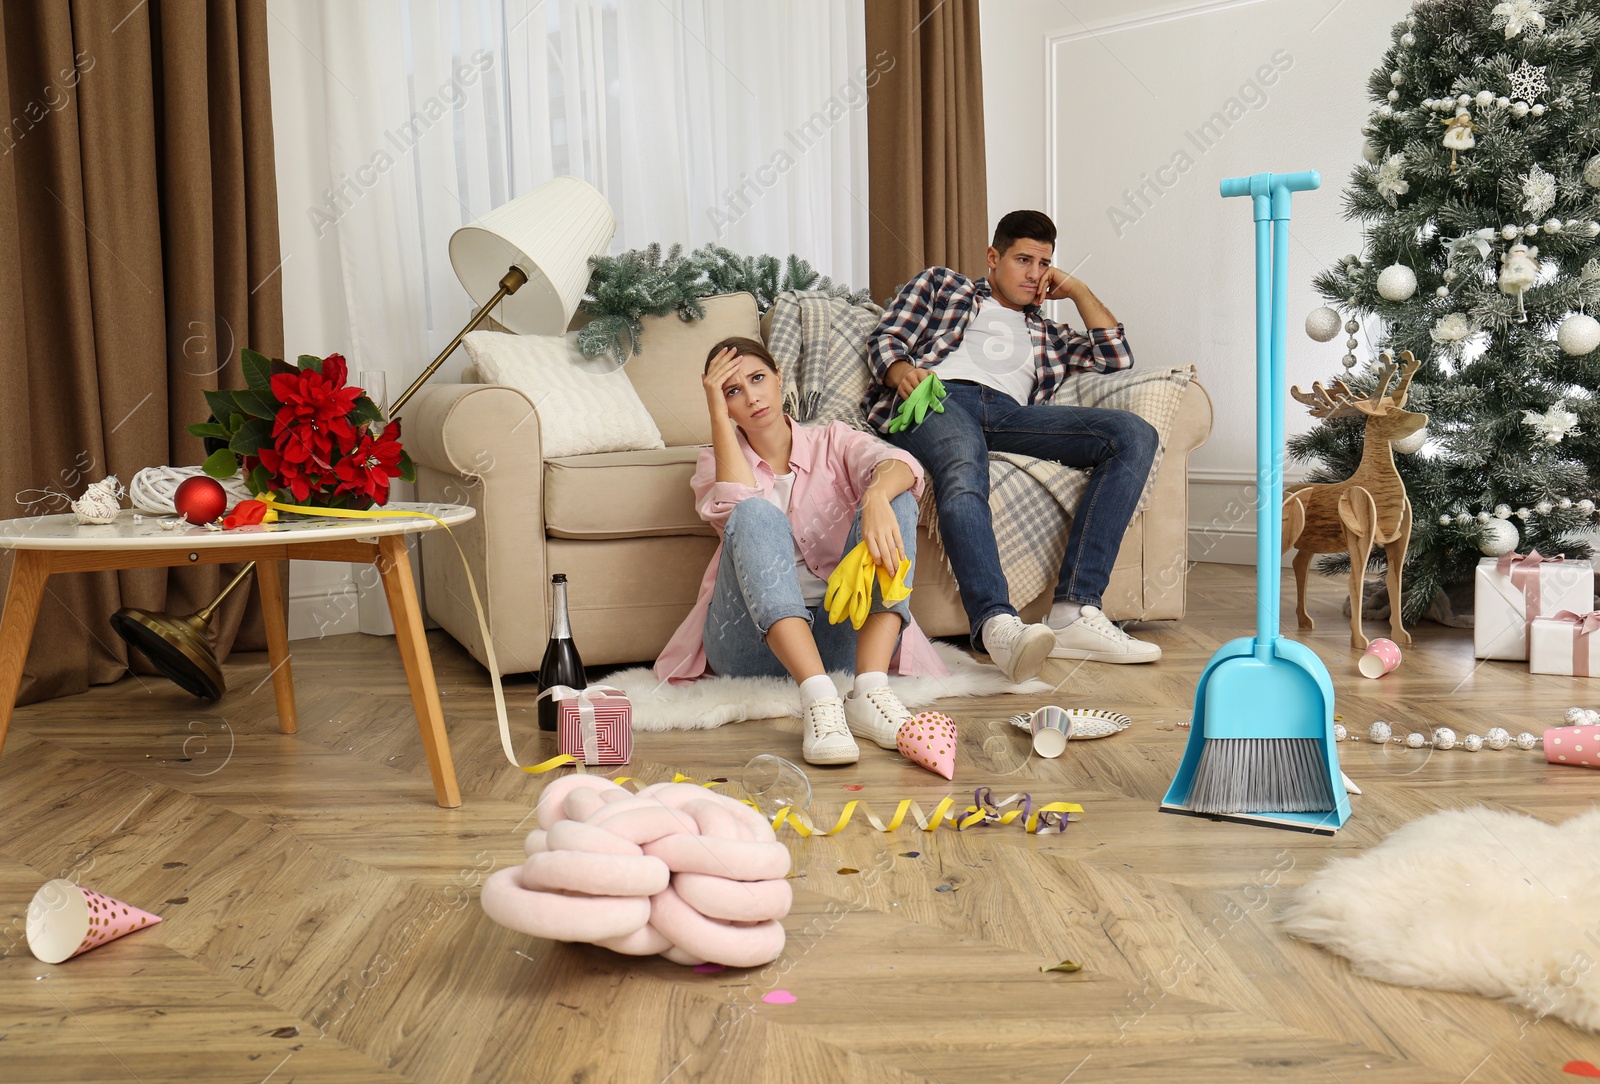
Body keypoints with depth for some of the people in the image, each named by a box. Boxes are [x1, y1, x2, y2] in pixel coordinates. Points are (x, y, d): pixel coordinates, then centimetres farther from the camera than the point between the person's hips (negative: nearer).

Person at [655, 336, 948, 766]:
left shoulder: (831, 441, 15)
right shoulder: (716, 462, 14)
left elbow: (901, 464, -10)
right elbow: (736, 510, -13)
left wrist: (876, 497, -34)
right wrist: (718, 414, -8)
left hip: (840, 634, 1)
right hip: (752, 640, -1)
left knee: (895, 497, -17)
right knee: (757, 514, -27)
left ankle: (870, 691, -35)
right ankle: (818, 699, -46)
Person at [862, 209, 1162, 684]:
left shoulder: (1045, 334, 41)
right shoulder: (940, 283, 32)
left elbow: (1117, 355, 31)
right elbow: (886, 338, 17)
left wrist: (1076, 290, 32)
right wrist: (902, 371, -7)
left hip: (1010, 413, 4)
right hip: (938, 396, -4)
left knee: (1134, 434, -21)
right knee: (963, 475, -41)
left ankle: (1075, 611, -34)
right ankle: (997, 623, -61)